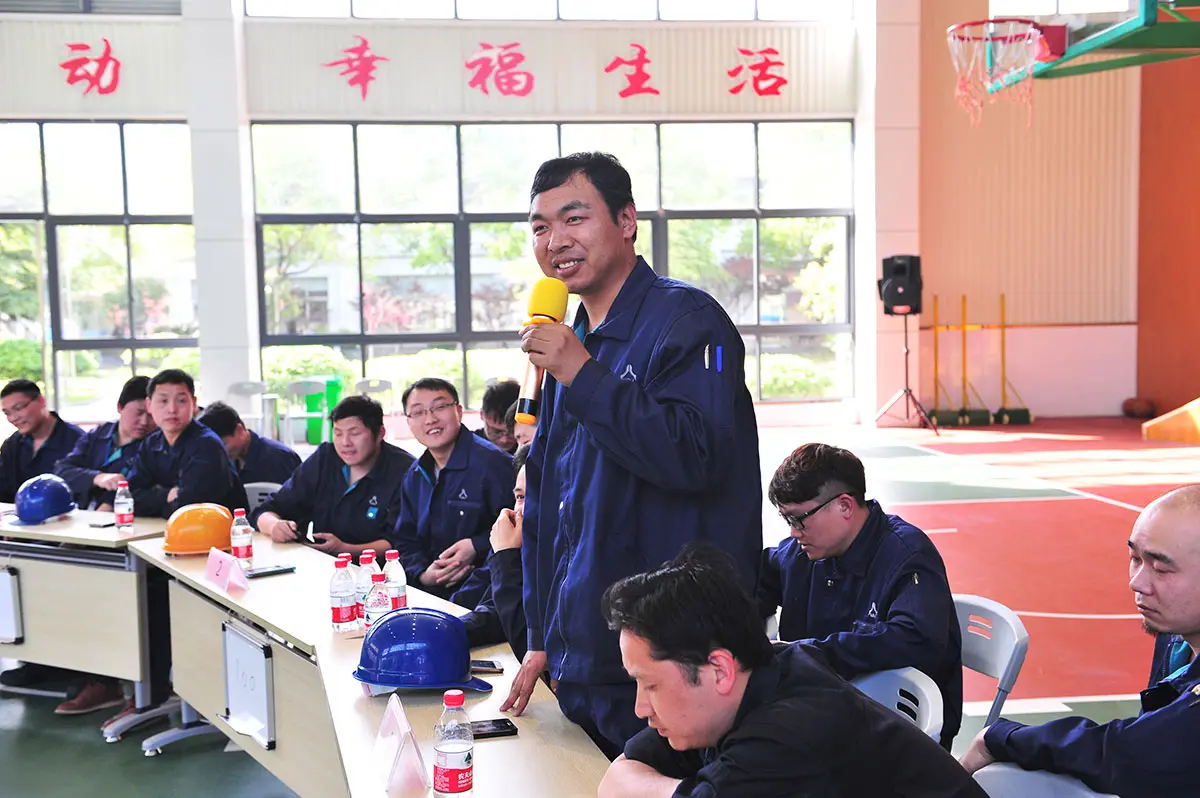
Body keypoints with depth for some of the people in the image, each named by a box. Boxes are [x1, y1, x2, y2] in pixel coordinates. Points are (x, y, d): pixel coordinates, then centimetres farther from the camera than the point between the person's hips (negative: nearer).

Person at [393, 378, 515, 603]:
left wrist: (477, 546, -19)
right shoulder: (414, 476, 16)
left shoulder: (492, 462, -12)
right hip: (429, 590, 6)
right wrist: (422, 574, -1)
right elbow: (406, 542, 19)